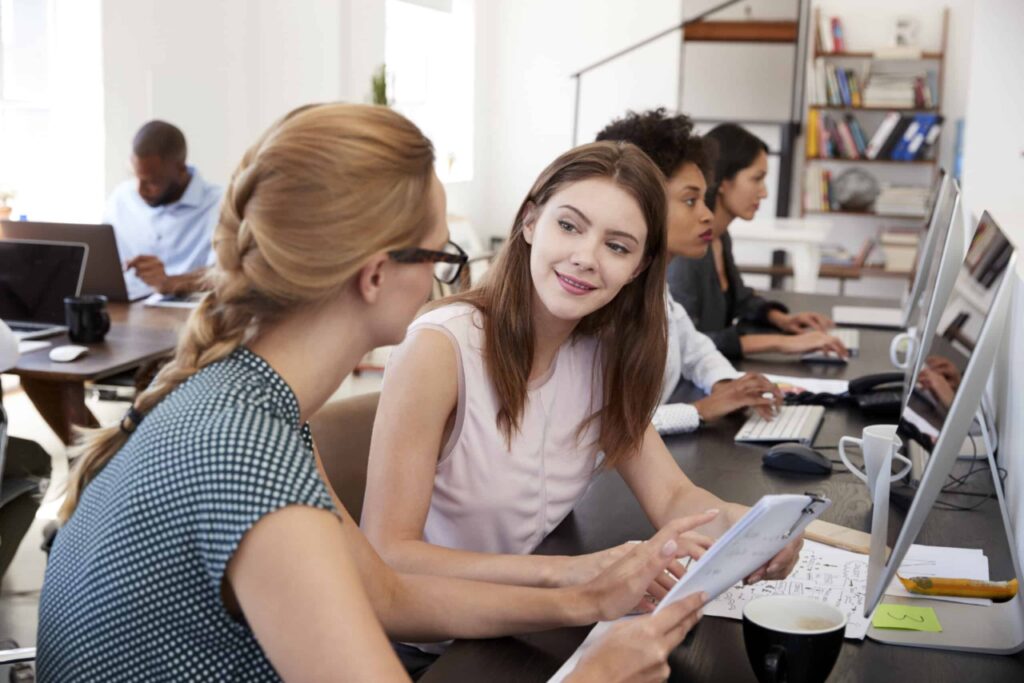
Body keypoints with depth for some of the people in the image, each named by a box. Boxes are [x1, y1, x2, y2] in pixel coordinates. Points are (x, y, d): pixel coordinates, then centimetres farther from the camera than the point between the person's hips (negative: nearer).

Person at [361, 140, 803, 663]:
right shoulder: (441, 348, -19)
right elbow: (385, 555, -22)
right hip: (422, 652, -6)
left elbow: (673, 497, -3)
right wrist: (565, 572, -33)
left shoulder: (603, 355, 1)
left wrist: (748, 524, -25)